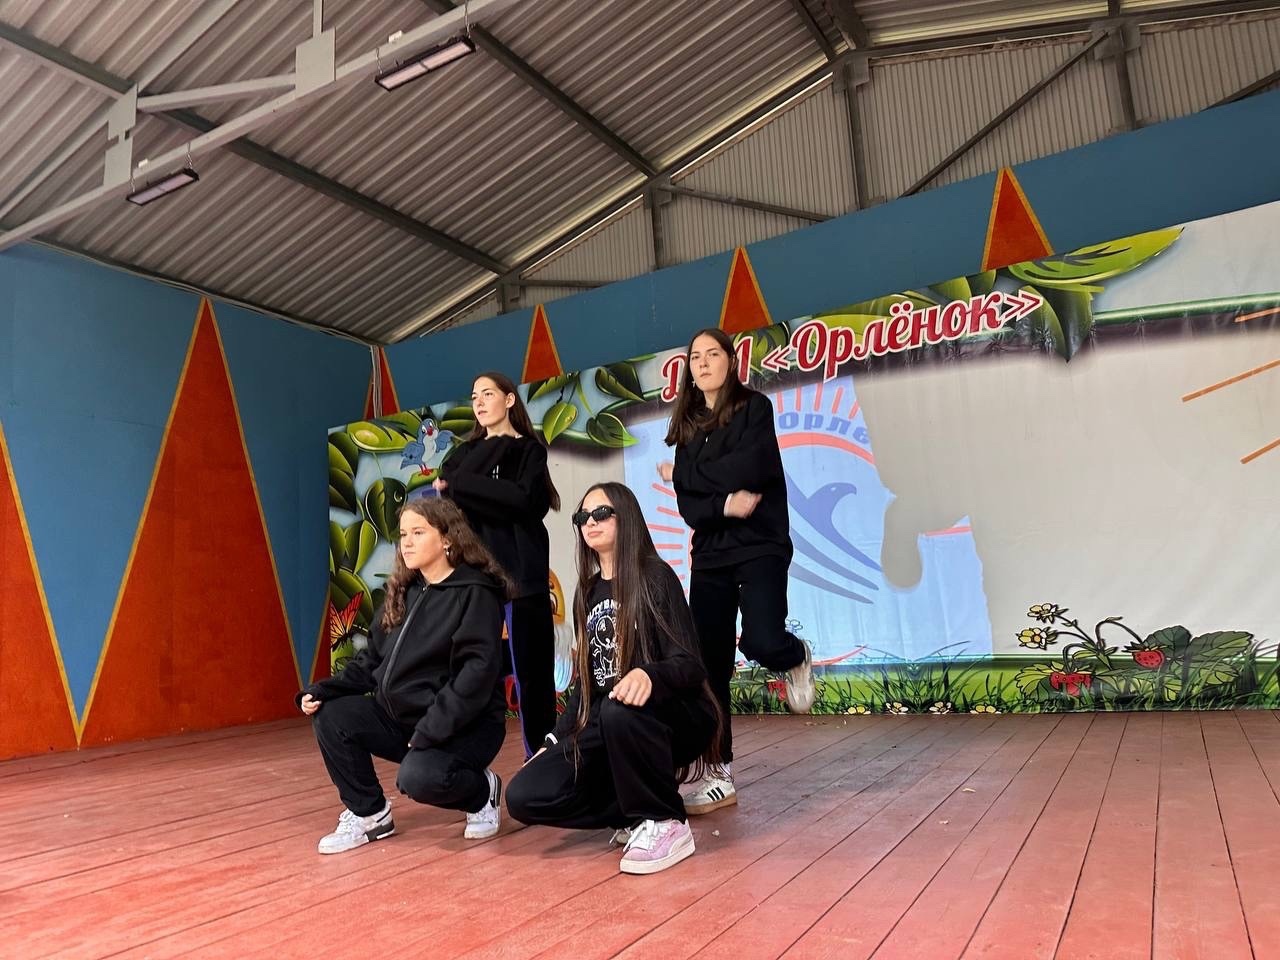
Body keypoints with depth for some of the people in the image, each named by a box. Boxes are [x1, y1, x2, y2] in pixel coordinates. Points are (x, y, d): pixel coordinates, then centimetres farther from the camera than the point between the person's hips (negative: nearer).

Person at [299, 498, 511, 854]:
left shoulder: (476, 594, -15)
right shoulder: (401, 593, 9)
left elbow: (477, 672, -23)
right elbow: (372, 660, 12)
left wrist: (430, 730, -27)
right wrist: (322, 690, -4)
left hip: (464, 726, -7)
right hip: (401, 718, 8)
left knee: (418, 778, -32)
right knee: (330, 715, -6)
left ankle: (483, 791, 2)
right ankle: (368, 814, 7)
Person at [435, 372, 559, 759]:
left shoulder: (530, 449, 5)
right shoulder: (466, 453, 19)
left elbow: (523, 500, -12)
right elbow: (446, 494, 3)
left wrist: (461, 487, -10)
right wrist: (496, 499, -11)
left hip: (520, 573, -3)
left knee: (531, 672, -2)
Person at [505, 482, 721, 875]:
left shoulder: (656, 576, -8)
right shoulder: (588, 592, 12)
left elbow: (689, 664, -17)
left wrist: (649, 675, -38)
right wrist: (555, 739, 11)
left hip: (676, 717, -6)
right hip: (605, 727, 6)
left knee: (620, 710, -40)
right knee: (524, 797, -13)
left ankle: (666, 824, -16)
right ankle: (637, 810, 5)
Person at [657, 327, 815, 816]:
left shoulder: (754, 407, -1)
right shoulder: (688, 426, 12)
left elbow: (748, 469, -18)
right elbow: (686, 506, 3)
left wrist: (685, 473, -6)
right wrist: (725, 503, -18)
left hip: (760, 547, -4)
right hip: (709, 555, 5)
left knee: (761, 642, -24)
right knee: (708, 665, 1)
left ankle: (797, 658, 15)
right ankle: (718, 776, 12)